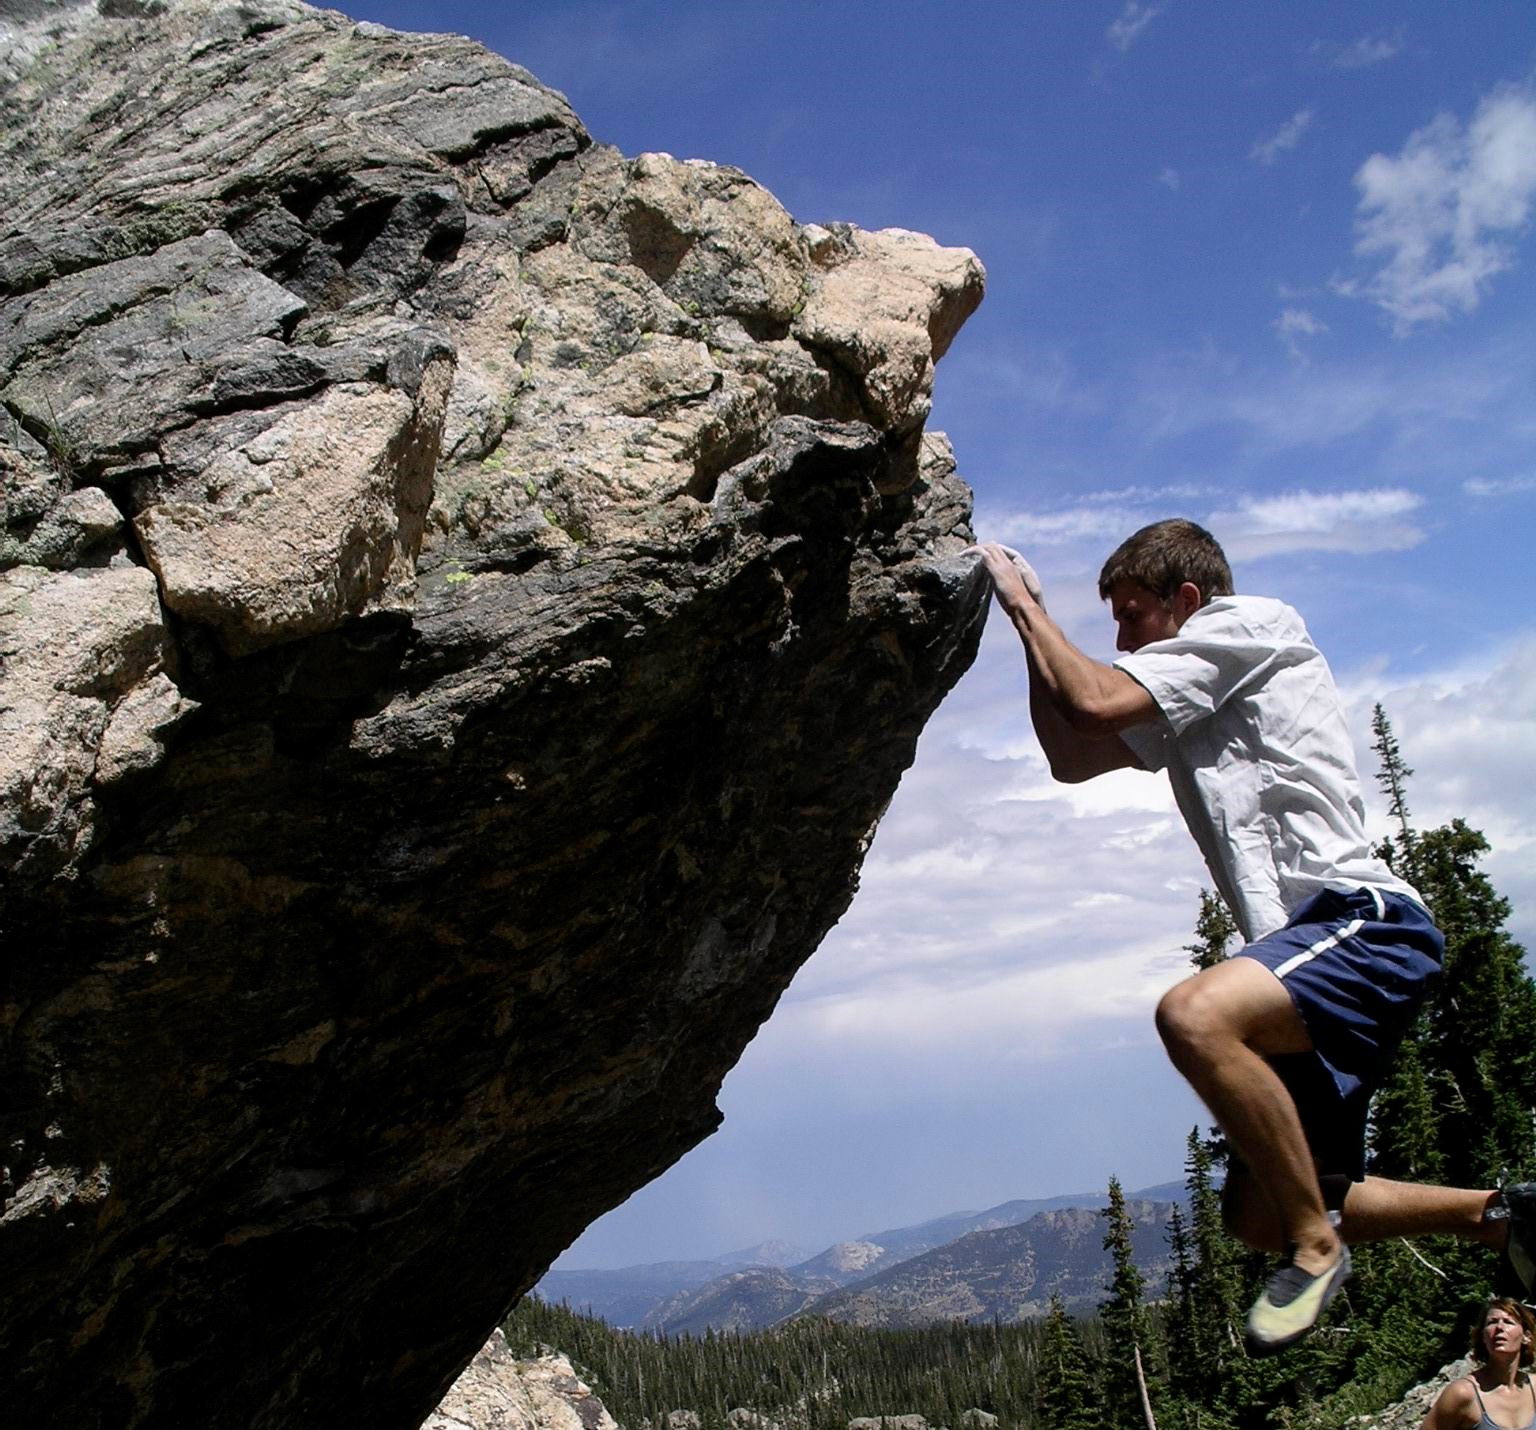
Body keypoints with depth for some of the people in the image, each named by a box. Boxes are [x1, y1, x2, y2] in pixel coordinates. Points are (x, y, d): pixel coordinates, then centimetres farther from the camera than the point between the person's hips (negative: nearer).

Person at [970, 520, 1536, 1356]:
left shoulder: (1255, 622, -1)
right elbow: (1071, 758, 24)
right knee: (1258, 1215, 11)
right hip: (1316, 947, 10)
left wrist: (1024, 604, 1)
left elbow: (1095, 701, -12)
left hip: (1365, 922, -10)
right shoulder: (1185, 709, 25)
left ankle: (1316, 1245, -19)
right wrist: (1032, 623, 19)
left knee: (1194, 1015, -37)